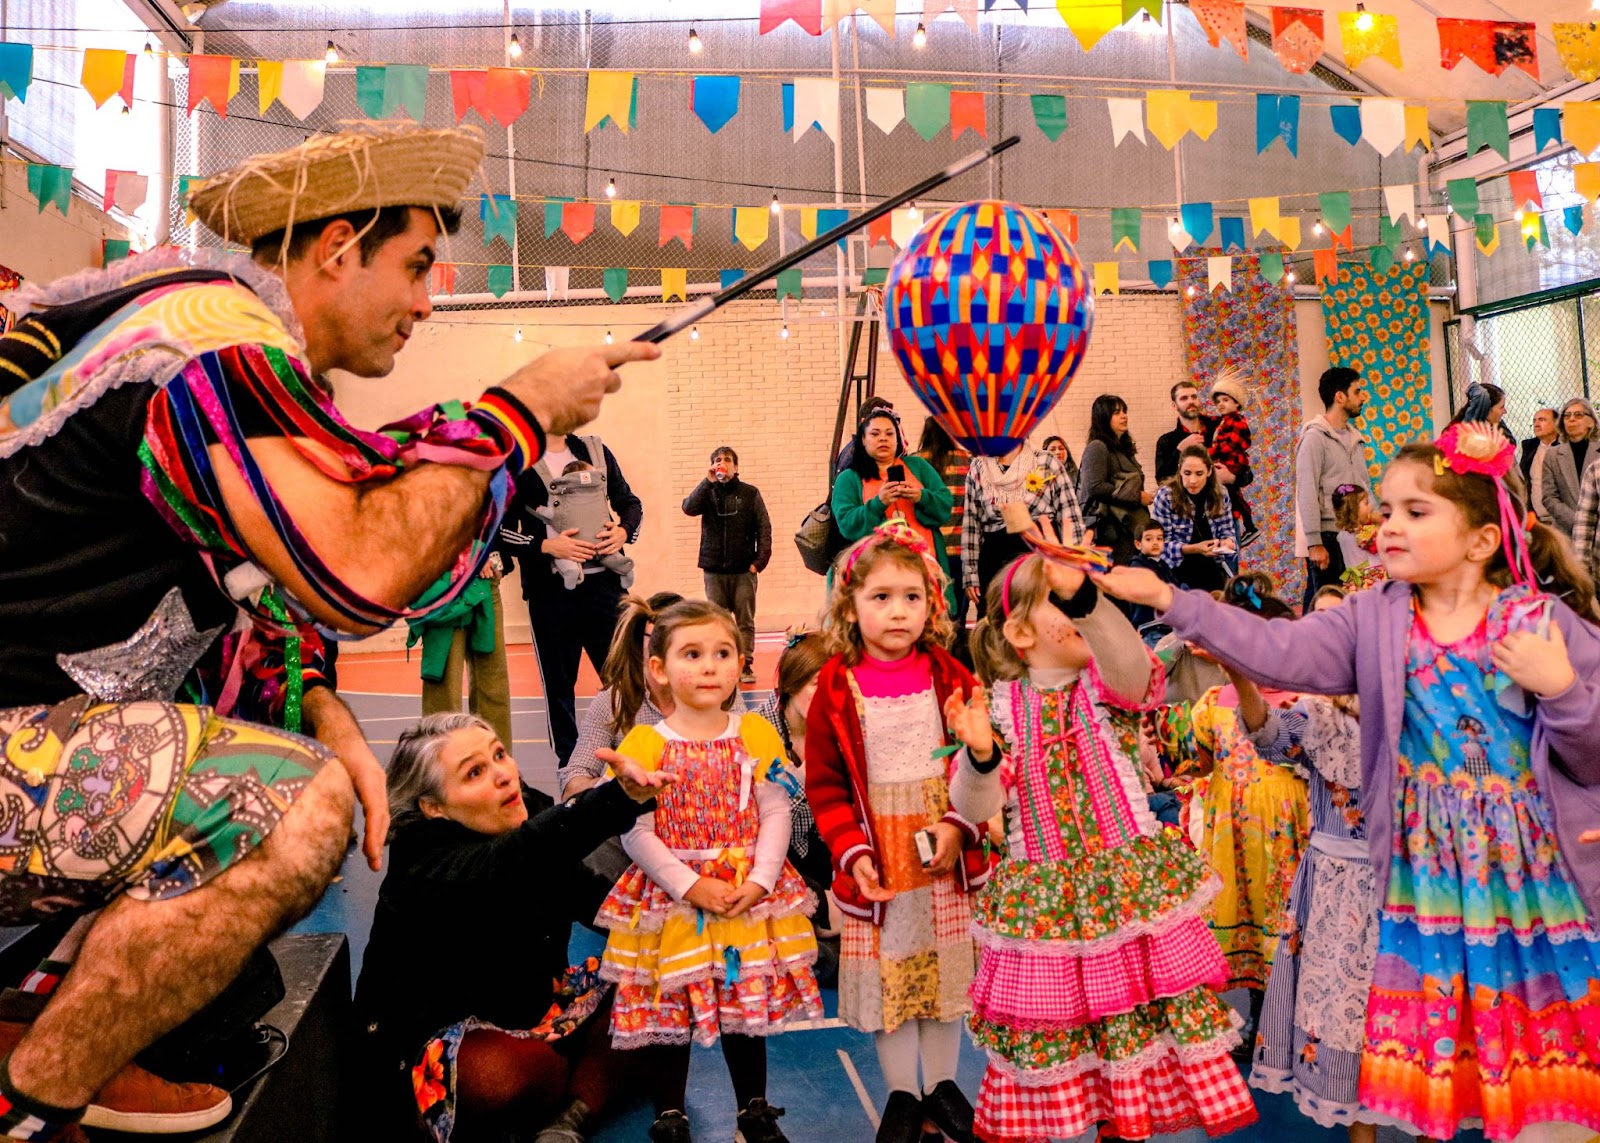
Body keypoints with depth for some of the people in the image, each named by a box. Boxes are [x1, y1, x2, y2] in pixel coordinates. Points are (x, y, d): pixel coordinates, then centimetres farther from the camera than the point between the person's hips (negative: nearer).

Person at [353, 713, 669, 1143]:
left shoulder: (529, 809, -10)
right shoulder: (427, 869, -31)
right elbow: (519, 857, -53)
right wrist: (622, 797, -69)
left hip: (531, 999, 8)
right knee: (515, 1072, -37)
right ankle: (592, 1088, -6)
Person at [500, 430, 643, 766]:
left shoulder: (595, 450, 12)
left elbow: (630, 503, 19)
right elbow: (501, 530, -2)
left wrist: (624, 531, -3)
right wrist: (546, 546, -16)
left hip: (604, 583, 3)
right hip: (551, 590, -3)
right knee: (559, 682, 6)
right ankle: (570, 764, 18)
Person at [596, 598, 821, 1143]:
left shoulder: (756, 733, -1)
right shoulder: (644, 744, -9)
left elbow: (776, 812, -1)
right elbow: (635, 833, -11)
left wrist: (759, 881, -12)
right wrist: (691, 886, -16)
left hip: (750, 895, 2)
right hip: (670, 901, -2)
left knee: (748, 1002, 14)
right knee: (669, 1007, 8)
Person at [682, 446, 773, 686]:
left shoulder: (750, 494, 5)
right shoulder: (708, 493, 8)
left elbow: (764, 529, 2)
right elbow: (688, 508, -12)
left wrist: (760, 560, -6)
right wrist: (709, 481, -16)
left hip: (744, 570, -1)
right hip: (714, 570, 1)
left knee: (745, 621, 2)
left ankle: (745, 665, 8)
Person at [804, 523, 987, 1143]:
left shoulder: (949, 678, -3)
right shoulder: (835, 687, -8)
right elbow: (824, 784, -4)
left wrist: (958, 826, -12)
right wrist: (851, 852, -13)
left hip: (944, 848, 1)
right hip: (877, 853, -1)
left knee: (947, 964, 12)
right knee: (886, 968, 9)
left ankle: (942, 1084, 33)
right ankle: (902, 1093, 29)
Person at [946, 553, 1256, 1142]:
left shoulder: (1106, 683, -2)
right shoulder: (1001, 706, -1)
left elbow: (1131, 665, -29)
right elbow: (976, 808, -6)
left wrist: (1086, 596, -44)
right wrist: (980, 754, -26)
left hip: (1129, 886, 0)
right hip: (1044, 898, 0)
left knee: (1135, 1021, 7)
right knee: (1045, 1018, 9)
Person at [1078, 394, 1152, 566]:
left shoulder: (1124, 448, 20)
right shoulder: (1097, 447, -7)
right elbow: (1095, 487, -19)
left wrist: (1145, 496, 10)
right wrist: (1137, 497, -14)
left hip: (1129, 524, 8)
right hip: (1109, 527, -8)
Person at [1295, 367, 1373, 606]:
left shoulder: (1355, 438, 17)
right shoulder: (1315, 437, -7)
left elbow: (1365, 487, 20)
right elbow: (1307, 493, -13)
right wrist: (1314, 543, -18)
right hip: (1327, 537, -7)